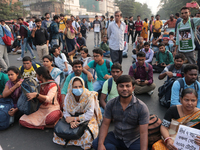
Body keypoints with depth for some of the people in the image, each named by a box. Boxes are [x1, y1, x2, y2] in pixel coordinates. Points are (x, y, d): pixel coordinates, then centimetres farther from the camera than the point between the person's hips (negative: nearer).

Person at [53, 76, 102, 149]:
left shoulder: (89, 96, -20)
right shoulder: (68, 97, -9)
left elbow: (89, 115, -20)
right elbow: (65, 112, -6)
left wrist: (74, 118, -22)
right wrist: (71, 122, -26)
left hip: (87, 120, -3)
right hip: (73, 120, 4)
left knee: (87, 134, -31)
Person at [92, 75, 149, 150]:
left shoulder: (142, 107, -18)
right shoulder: (111, 104, -9)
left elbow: (143, 133, -20)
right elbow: (105, 124, -7)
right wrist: (100, 144, -21)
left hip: (134, 140, -2)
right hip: (116, 137, 2)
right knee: (96, 143, -20)